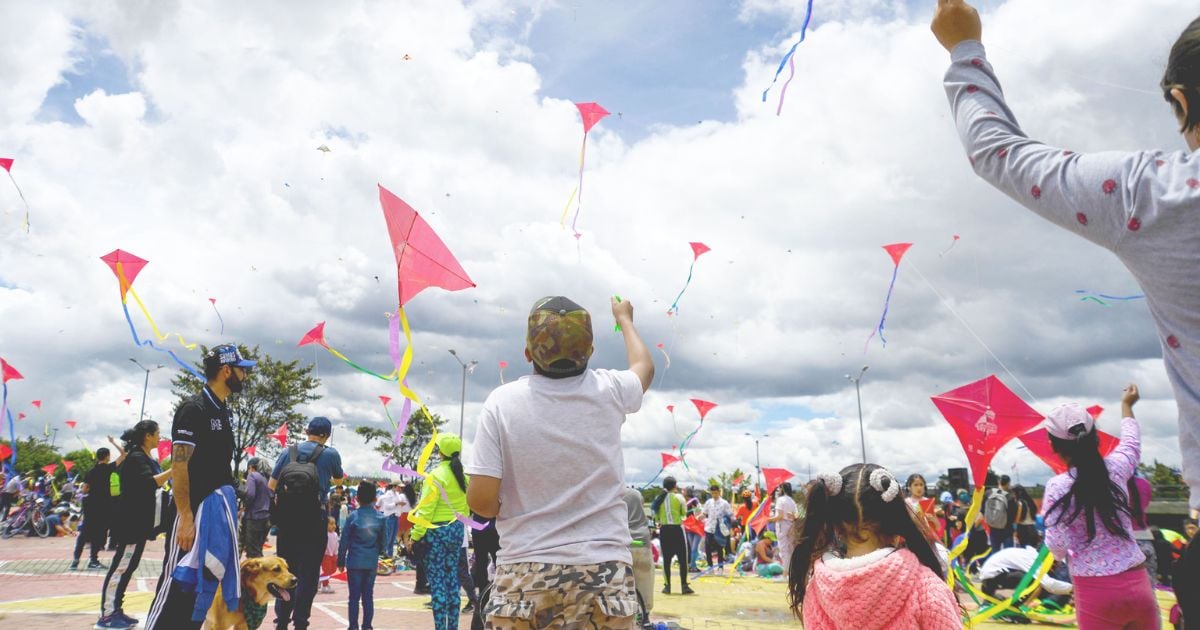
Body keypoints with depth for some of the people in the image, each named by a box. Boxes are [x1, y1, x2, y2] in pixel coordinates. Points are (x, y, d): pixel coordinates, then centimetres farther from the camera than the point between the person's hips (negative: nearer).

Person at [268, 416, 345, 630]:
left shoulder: (288, 452, 5)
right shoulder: (330, 454, -1)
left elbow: (271, 485, 7)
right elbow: (339, 480, 17)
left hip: (286, 520, 3)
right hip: (314, 521, -3)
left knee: (286, 570, 13)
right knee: (308, 572, 3)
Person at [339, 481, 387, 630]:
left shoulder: (353, 516, -7)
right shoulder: (380, 518, -2)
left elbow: (344, 541, -4)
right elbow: (383, 541, 5)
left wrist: (341, 561, 4)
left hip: (354, 562, -2)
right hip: (372, 562, 2)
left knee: (354, 597, 5)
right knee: (368, 596, 9)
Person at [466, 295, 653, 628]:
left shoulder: (502, 401, -9)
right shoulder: (609, 391, -3)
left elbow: (481, 501, -11)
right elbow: (645, 366, 21)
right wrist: (624, 318, 38)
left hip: (526, 577, -1)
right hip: (604, 573, 2)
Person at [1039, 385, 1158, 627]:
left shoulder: (1058, 487, -14)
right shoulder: (1115, 468, -2)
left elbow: (1058, 548, -12)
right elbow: (1132, 444, 22)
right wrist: (1126, 405, 38)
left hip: (1097, 592, -4)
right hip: (1138, 585, 4)